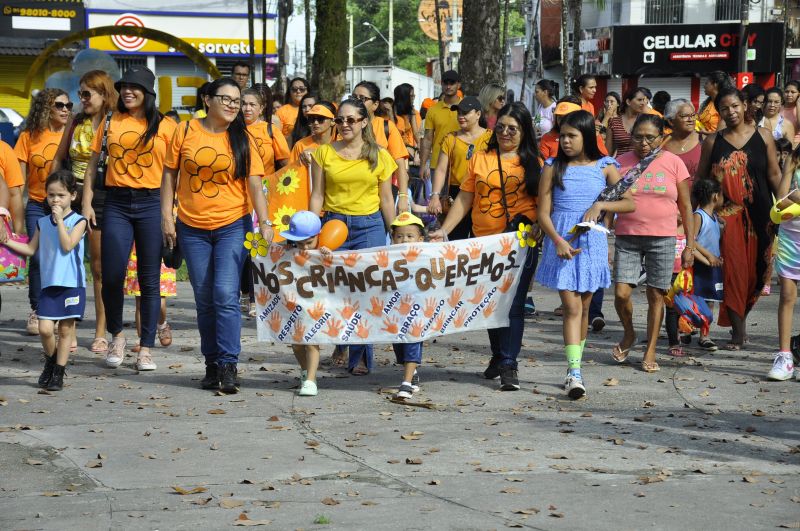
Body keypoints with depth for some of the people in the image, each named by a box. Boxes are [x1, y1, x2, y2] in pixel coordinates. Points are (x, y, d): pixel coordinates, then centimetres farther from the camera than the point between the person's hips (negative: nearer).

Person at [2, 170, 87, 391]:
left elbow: (67, 245, -15)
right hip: (49, 284, 3)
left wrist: (59, 220, -16)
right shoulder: (42, 223, 11)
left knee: (66, 329, 2)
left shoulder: (78, 221, -2)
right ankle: (50, 361, 20)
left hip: (72, 284, -3)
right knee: (45, 328, -7)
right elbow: (31, 249, 18)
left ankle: (58, 373, 12)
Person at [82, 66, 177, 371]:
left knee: (149, 280, 2)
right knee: (111, 275, -4)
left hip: (151, 204, -1)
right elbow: (93, 165, 11)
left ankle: (146, 349, 9)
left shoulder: (166, 127, 3)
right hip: (116, 204, 2)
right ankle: (117, 335, 20)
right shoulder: (110, 123, 10)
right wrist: (86, 203, 2)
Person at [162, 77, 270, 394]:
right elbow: (169, 174, 5)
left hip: (232, 226, -2)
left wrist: (264, 222, -13)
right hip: (192, 228, 2)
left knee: (226, 295, -12)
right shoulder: (186, 132, 0)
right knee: (204, 300, 8)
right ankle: (211, 364, 19)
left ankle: (228, 366, -8)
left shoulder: (241, 139, 0)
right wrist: (166, 216, 0)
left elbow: (254, 182, -3)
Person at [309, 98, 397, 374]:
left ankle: (361, 356, 3)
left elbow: (386, 199, 8)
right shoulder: (324, 153, 5)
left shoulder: (379, 155, 6)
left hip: (370, 226, -1)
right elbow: (317, 195, 5)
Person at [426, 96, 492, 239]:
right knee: (456, 239, 2)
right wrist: (435, 196, -8)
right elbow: (441, 169, 5)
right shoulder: (451, 139, 10)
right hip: (456, 196, 2)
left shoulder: (490, 138, 3)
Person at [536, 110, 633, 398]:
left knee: (583, 308, 10)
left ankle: (573, 370, 23)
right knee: (571, 306, -11)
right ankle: (575, 374, -17)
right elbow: (543, 213, -2)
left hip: (591, 242, 1)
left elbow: (629, 203, 4)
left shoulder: (604, 167, 3)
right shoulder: (553, 167, 2)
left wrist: (600, 204, -12)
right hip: (560, 242, -1)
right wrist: (558, 241, -17)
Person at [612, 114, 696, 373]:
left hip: (662, 239, 0)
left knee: (656, 295, 2)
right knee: (621, 293, -8)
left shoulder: (673, 163, 1)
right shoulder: (621, 163, 3)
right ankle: (629, 334, 20)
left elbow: (686, 206, 5)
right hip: (627, 238, 0)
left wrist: (690, 245, 2)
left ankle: (650, 352, 14)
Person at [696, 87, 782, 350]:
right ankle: (738, 331, 1)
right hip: (727, 214, -1)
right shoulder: (712, 141, 4)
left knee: (755, 271, 5)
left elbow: (774, 175, 5)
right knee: (733, 270, -5)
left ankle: (739, 316, 26)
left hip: (758, 215, 1)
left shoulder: (763, 136, 4)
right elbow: (700, 179, 9)